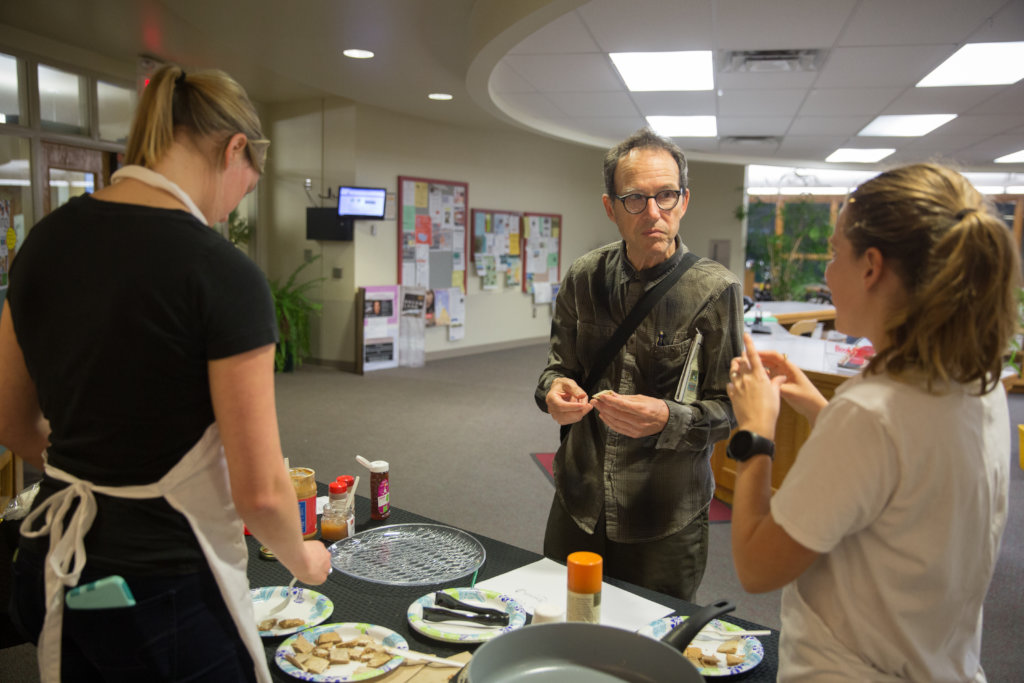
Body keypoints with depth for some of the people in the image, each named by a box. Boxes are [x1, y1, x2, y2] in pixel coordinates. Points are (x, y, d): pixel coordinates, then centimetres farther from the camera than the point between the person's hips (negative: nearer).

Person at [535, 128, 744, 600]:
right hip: (578, 507, 4)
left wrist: (669, 419, -29)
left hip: (665, 521, -3)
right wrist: (554, 389, -14)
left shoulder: (715, 289, -12)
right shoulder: (584, 276, -1)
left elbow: (730, 409, -10)